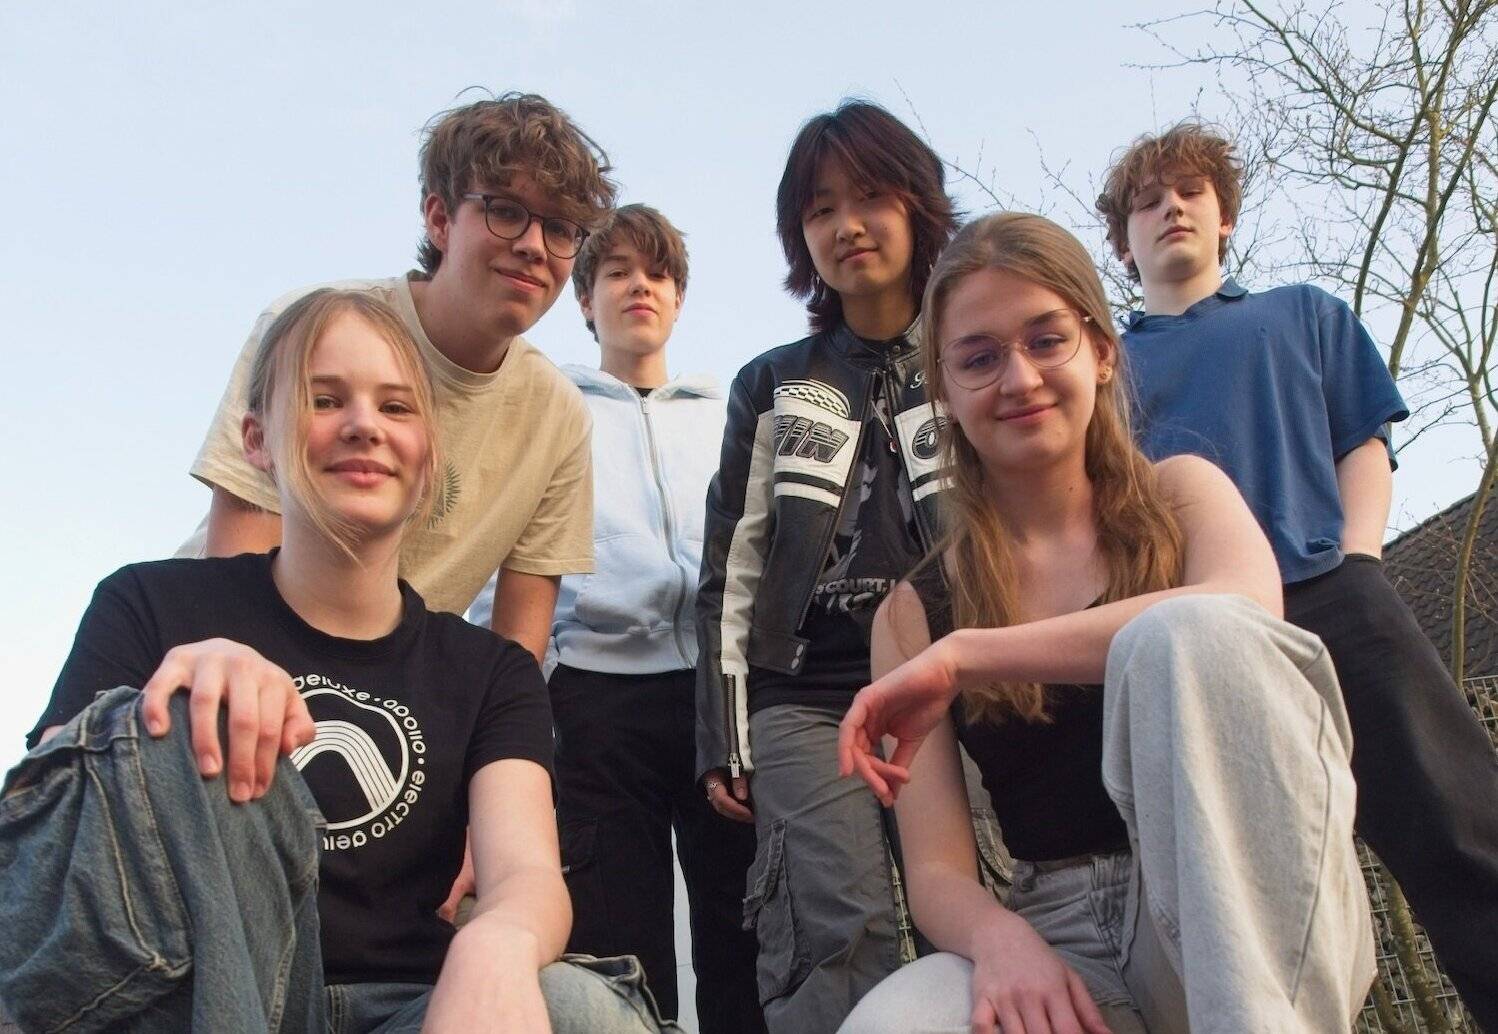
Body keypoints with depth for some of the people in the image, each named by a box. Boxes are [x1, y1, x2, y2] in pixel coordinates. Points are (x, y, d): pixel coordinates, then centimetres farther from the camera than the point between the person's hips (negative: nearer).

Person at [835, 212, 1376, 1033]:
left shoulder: (1179, 495, 5)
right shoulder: (914, 613, 5)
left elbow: (1242, 613, -21)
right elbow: (936, 871, 0)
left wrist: (964, 655, -24)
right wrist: (998, 937, -24)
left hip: (1249, 913, 1)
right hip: (1064, 936, 0)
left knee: (1190, 632, -29)